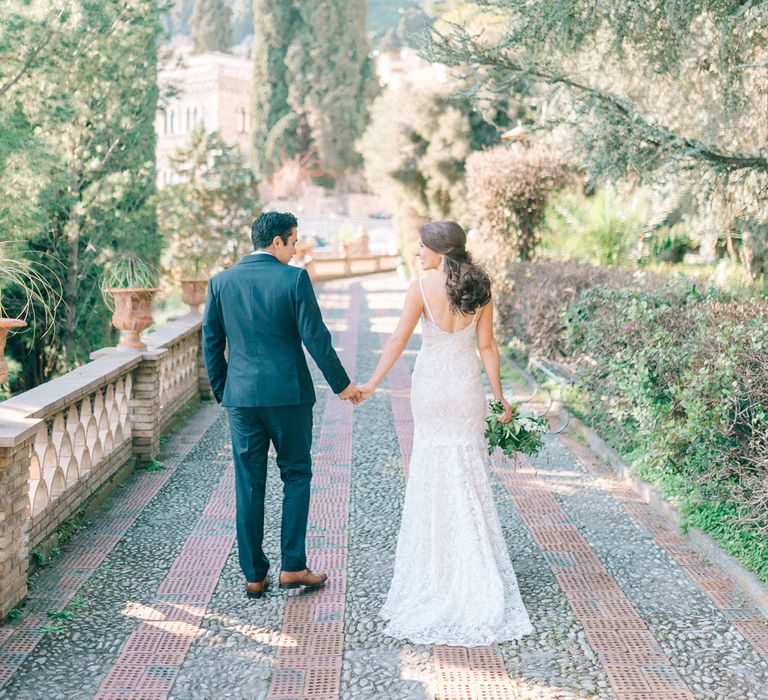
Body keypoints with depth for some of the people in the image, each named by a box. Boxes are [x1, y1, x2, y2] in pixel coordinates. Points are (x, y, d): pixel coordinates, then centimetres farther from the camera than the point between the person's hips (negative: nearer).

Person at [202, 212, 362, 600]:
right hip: (288, 393, -3)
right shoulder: (294, 279, -7)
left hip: (241, 396, 3)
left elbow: (211, 342, 7)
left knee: (249, 485, 8)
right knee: (296, 476, 11)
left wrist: (221, 391, 18)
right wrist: (341, 384, 1)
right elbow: (315, 337, -9)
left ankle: (254, 575, 13)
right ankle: (292, 566, 9)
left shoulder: (221, 281, 4)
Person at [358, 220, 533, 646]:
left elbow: (398, 340, -11)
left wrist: (372, 384, -3)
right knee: (469, 473, 11)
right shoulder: (480, 288, -2)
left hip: (431, 384, -3)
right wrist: (499, 396, 6)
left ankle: (437, 567, 18)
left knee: (433, 475, 9)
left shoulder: (421, 289, -11)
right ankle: (474, 573, 16)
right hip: (468, 383, 3)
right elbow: (487, 346, 0)